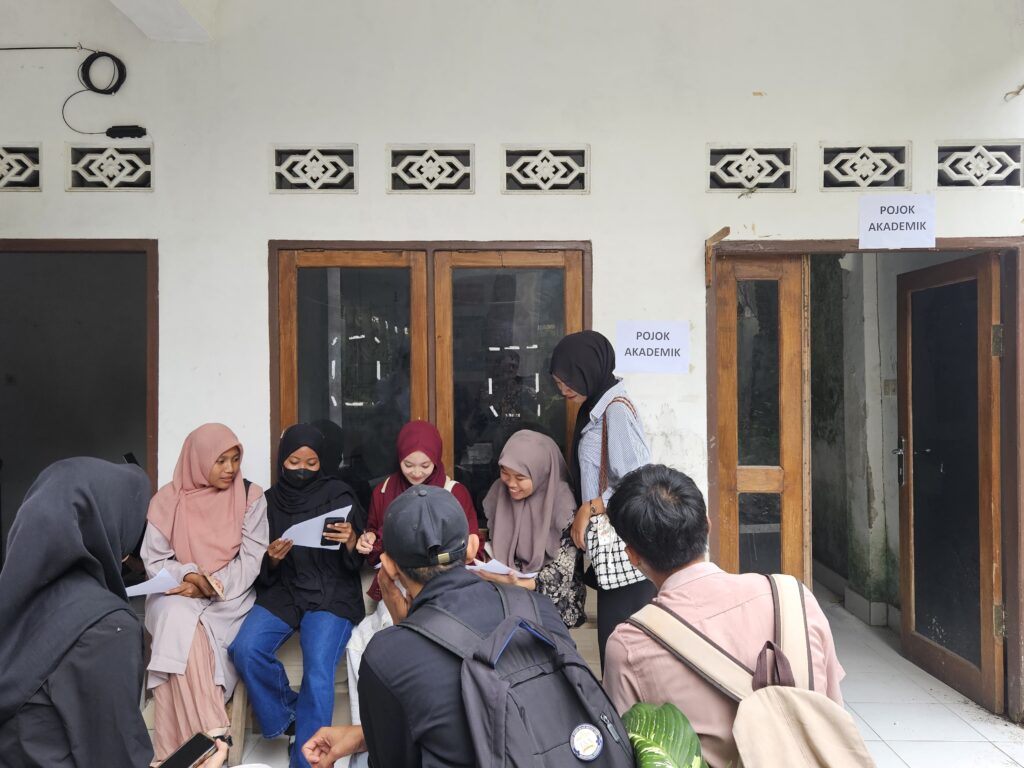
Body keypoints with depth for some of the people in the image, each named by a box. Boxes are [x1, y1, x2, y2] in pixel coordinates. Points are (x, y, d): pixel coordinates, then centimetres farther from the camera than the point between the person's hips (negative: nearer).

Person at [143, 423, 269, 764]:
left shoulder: (251, 497, 2)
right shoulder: (168, 499, 3)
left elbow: (252, 559, -4)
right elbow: (154, 561, 2)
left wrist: (213, 586, -18)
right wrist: (188, 576, -17)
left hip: (229, 597, -1)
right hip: (176, 593, 1)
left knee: (189, 635, -31)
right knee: (180, 624, -34)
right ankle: (213, 737, -36)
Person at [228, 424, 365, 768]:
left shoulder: (340, 495, -1)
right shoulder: (269, 501, 6)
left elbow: (357, 562, 0)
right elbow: (262, 573, 9)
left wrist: (350, 542, -22)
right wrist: (272, 559, -14)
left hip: (332, 592, -3)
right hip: (282, 590, 3)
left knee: (318, 670, -26)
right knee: (245, 650, -23)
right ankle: (287, 713, 5)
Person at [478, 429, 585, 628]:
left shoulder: (562, 505, -15)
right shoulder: (499, 493, -1)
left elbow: (563, 568, -15)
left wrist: (520, 585, -28)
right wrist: (491, 570, -9)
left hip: (553, 598, -4)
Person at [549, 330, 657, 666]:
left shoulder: (617, 409, -12)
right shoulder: (596, 408, 15)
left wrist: (589, 508, -8)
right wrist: (583, 518, 9)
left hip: (624, 550, -8)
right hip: (610, 549, 8)